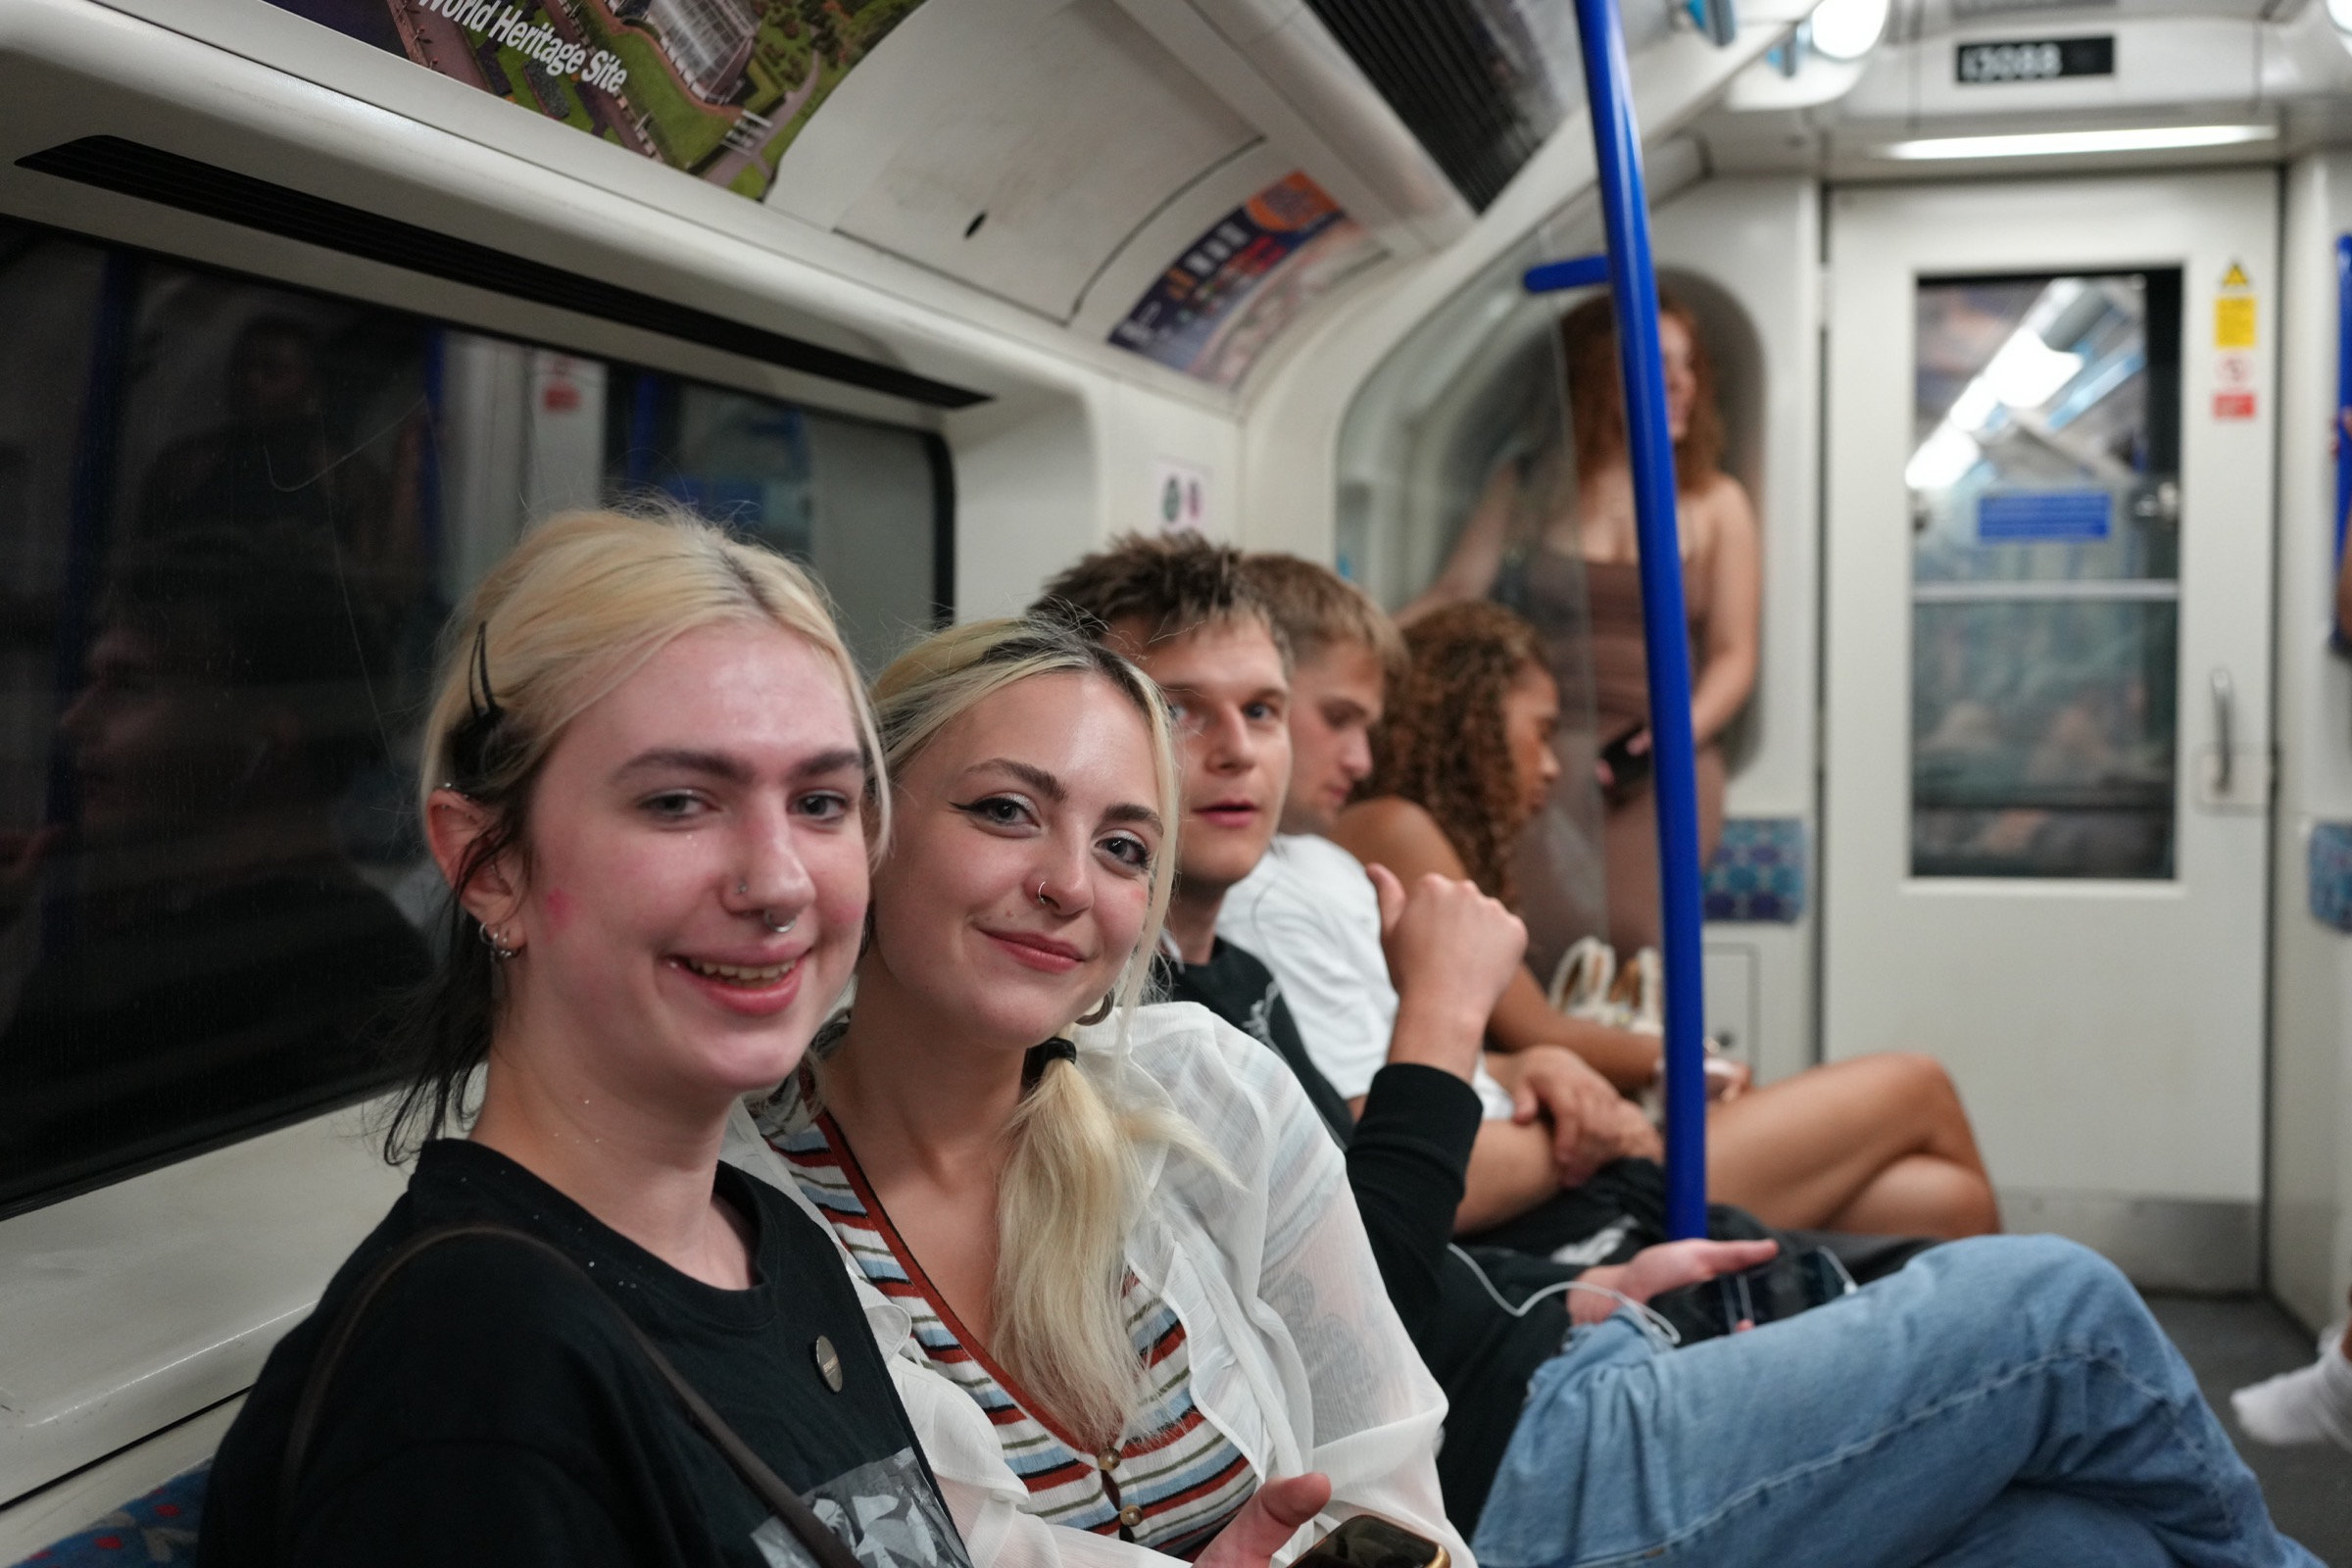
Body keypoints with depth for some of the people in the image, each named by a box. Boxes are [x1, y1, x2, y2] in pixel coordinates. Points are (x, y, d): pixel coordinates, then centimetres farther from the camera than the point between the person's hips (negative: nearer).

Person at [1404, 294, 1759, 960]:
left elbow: (1733, 654, 10)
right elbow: (1457, 593, 6)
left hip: (1659, 760, 0)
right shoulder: (1528, 486, 16)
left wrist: (1685, 727, -12)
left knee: (1618, 926, -29)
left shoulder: (1716, 503, 17)